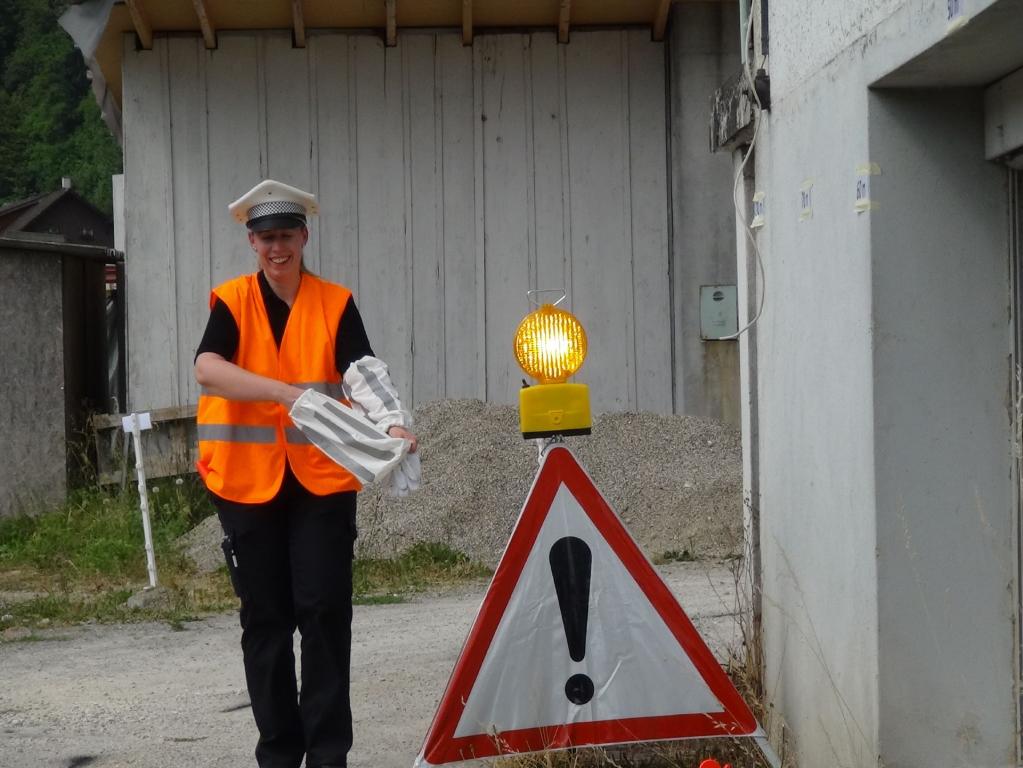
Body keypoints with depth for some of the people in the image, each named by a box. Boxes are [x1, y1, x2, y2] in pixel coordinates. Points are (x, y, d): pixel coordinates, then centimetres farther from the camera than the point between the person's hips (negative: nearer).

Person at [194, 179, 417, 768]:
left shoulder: (336, 303, 3)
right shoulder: (232, 302, 1)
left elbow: (363, 371, -11)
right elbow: (207, 368, -17)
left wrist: (392, 423, -31)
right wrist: (288, 392, -31)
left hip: (322, 479, 0)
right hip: (250, 481, 0)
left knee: (325, 611, -3)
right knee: (265, 618, 6)